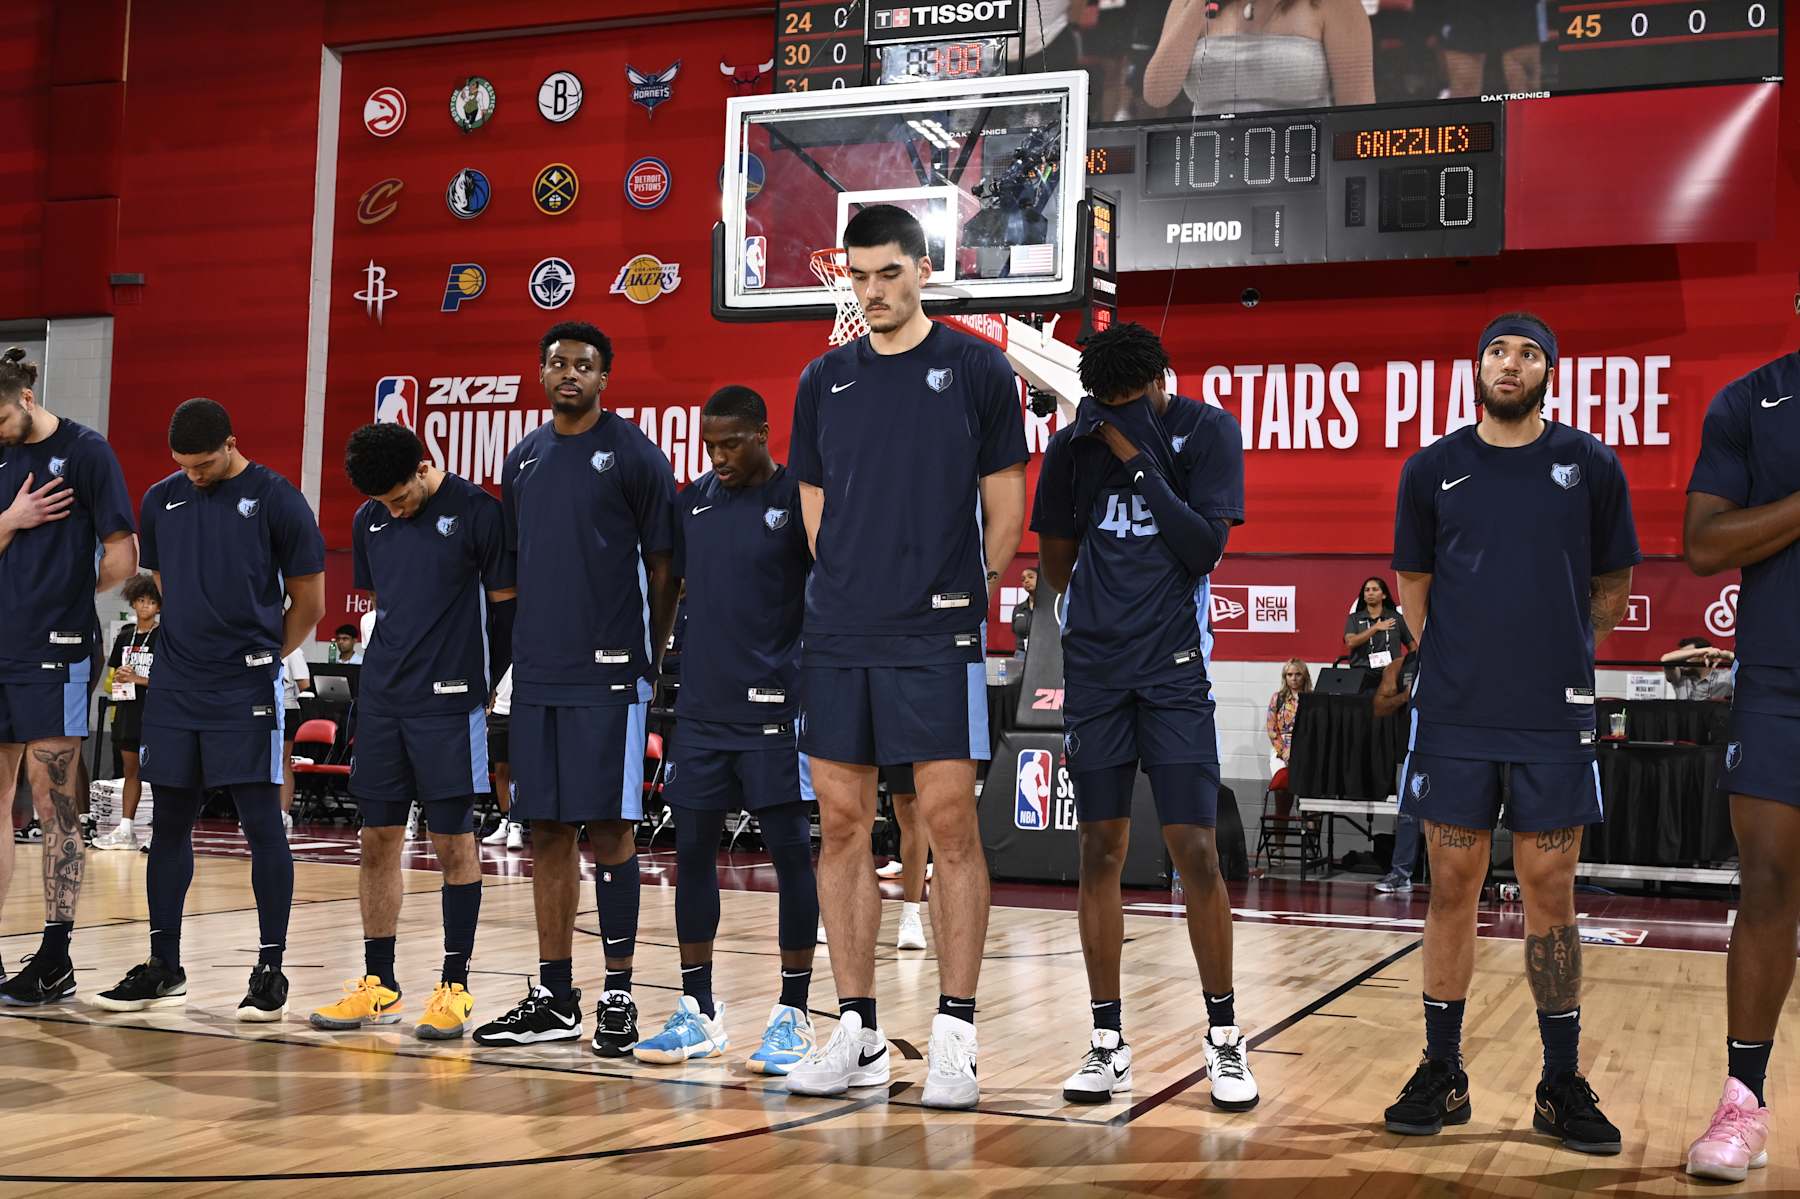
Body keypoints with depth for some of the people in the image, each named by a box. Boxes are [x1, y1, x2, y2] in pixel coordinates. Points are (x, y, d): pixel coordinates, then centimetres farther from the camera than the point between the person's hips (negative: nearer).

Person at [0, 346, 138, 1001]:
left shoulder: (84, 451, -5)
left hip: (54, 657, -6)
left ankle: (56, 960, 5)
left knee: (56, 811, -2)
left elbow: (123, 560, -6)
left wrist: (65, 597, 7)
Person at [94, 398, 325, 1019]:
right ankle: (164, 967, 20)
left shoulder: (276, 499, -5)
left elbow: (309, 603, 1)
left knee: (262, 823, -4)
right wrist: (185, 650, 15)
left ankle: (271, 969, 3)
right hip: (174, 688, 5)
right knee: (170, 823, 9)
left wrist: (258, 657, 6)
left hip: (246, 689, -5)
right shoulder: (161, 500, 10)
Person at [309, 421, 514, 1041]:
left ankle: (455, 987, 7)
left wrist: (482, 682, 1)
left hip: (449, 703, -5)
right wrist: (388, 669, 15)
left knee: (454, 844, -1)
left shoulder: (478, 512, -7)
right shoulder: (370, 521, 10)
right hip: (382, 702, 6)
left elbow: (505, 607, -2)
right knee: (377, 839, 8)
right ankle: (378, 984, 18)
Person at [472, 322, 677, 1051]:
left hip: (607, 673, -6)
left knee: (609, 827, -3)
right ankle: (554, 998, 17)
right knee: (546, 831, 8)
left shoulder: (634, 455, -3)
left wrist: (652, 658, -3)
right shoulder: (524, 458, 14)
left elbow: (663, 566, -2)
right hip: (537, 675, 6)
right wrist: (516, 649, 14)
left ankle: (617, 997, 6)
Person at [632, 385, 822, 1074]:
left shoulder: (796, 500, -5)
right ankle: (698, 1012, 18)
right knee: (692, 849, 8)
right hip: (701, 707, 6)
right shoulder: (692, 502, 11)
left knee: (790, 850, 0)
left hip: (774, 707, -5)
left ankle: (793, 1015, 9)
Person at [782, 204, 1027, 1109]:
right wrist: (853, 588, 8)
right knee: (843, 823, 6)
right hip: (837, 635, 4)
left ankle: (953, 1035, 6)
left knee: (950, 823, -3)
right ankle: (857, 1033, 16)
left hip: (936, 636, -4)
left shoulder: (976, 369, 1)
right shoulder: (824, 381, 11)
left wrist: (964, 593, 3)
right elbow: (816, 511, 16)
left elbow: (1004, 508, 3)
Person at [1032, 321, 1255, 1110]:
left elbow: (1206, 547, -12)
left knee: (1194, 850, -6)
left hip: (1174, 667, -2)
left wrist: (1140, 459, -14)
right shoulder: (1073, 446, 5)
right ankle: (1107, 1044, 11)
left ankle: (1224, 1037, 8)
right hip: (1094, 667, 3)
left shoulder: (1206, 430, -2)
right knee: (1100, 851, 3)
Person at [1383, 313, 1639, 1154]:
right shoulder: (1432, 469, 6)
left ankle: (1563, 1085, 14)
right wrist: (1444, 666, 5)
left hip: (1554, 716, 0)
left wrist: (1564, 653, 5)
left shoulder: (1590, 464, 4)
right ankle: (1441, 1076, 16)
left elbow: (1613, 583, 12)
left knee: (1550, 896, 4)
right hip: (1453, 715, 1)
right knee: (1452, 888, 5)